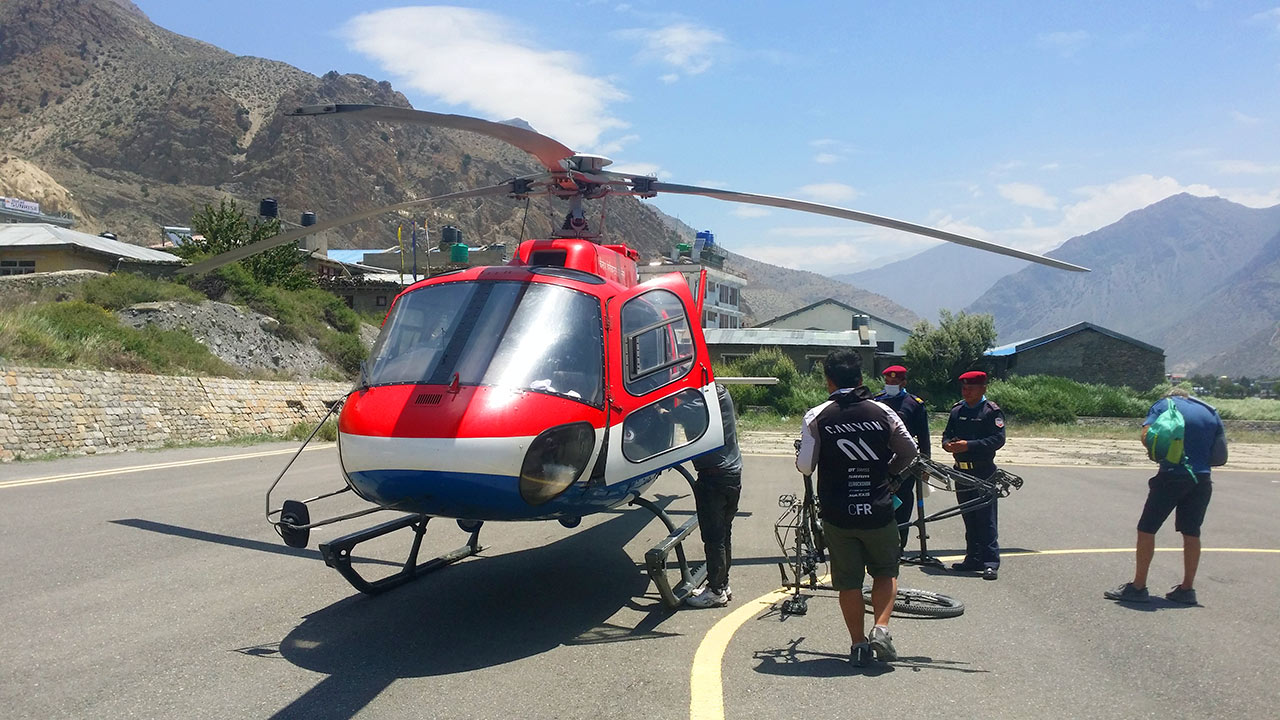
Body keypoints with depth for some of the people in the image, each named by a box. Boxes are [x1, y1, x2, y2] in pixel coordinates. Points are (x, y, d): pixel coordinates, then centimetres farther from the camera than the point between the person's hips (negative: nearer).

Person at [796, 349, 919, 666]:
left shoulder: (816, 417, -6)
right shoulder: (882, 413, -1)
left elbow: (805, 467, -7)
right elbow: (910, 453, 8)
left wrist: (799, 456, 16)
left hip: (837, 514, 0)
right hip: (878, 510, 1)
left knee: (848, 581, 12)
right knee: (886, 572, 19)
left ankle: (858, 644, 14)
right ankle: (881, 627, 3)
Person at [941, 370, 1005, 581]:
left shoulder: (991, 411, -5)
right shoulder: (957, 410, 14)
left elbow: (998, 439, -14)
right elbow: (948, 433, 19)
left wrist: (969, 445, -21)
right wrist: (947, 443, -5)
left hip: (984, 472, -6)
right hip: (961, 471, 6)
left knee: (986, 518, -7)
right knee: (969, 518, 12)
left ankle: (990, 562, -4)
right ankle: (974, 559, 20)